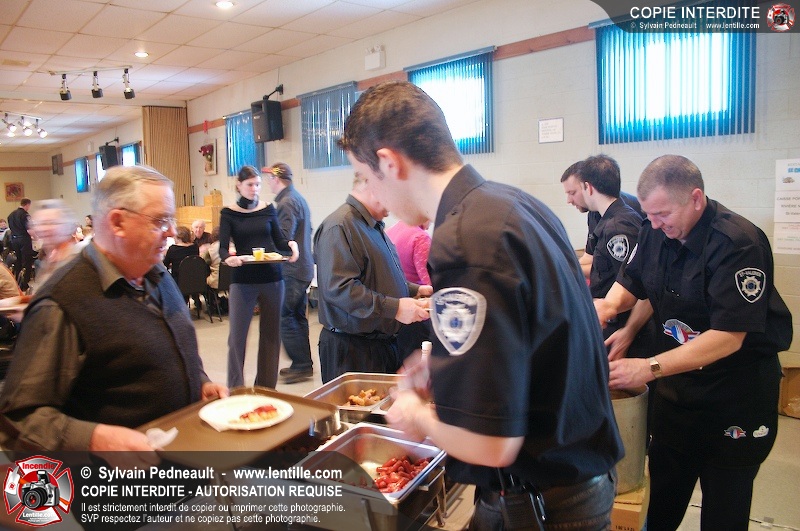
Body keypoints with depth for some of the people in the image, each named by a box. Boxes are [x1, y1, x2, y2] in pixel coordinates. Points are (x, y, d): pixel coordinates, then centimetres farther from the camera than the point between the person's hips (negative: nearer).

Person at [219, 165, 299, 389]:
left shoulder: (268, 209, 6)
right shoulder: (228, 213, 0)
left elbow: (279, 240, 8)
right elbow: (222, 248, -7)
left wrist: (291, 244, -14)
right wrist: (228, 258, -29)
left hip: (272, 278, 2)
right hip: (242, 280, -2)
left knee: (271, 334, 9)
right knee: (237, 336, -2)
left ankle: (266, 387, 22)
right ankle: (235, 389, 11)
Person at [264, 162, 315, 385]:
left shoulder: (286, 203, -15)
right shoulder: (299, 198, 16)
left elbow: (283, 237, -22)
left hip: (291, 270, -10)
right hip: (303, 268, 10)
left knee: (283, 317, -5)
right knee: (297, 317, 14)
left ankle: (301, 365, -1)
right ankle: (304, 364, 21)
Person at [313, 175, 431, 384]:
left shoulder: (374, 226, 16)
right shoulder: (339, 227, -18)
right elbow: (338, 288, -27)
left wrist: (415, 290, 14)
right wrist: (394, 308, -27)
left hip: (383, 343, 10)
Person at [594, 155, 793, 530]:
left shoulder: (738, 244, -24)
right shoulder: (656, 231, -5)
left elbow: (728, 337, -28)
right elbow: (632, 282, 7)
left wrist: (650, 368, -33)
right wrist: (610, 304, -16)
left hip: (736, 391, -5)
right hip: (676, 384, 5)